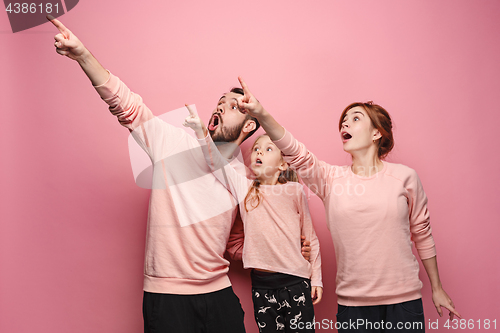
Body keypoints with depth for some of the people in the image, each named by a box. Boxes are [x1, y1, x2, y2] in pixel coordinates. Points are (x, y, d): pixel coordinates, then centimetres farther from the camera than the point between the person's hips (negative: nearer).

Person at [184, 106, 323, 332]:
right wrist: (201, 131, -24)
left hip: (295, 281, -2)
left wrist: (316, 279, 5)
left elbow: (310, 237, 5)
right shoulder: (244, 188, 3)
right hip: (261, 283, 2)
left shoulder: (295, 191, 0)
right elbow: (216, 163, -10)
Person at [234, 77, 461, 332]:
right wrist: (261, 115, -33)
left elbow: (422, 233, 7)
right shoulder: (330, 178, 0)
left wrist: (437, 289, 13)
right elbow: (295, 153, -18)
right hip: (352, 302, 1)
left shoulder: (404, 177, -1)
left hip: (404, 299, 0)